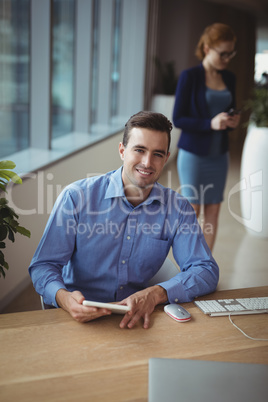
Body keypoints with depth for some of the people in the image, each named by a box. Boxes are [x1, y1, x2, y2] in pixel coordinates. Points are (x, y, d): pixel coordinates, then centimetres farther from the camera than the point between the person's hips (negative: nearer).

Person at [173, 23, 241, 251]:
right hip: (194, 154, -5)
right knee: (192, 210, 1)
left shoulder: (229, 78, 9)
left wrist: (233, 120, -5)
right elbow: (178, 119, -10)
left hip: (219, 155, 5)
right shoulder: (189, 77, -8)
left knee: (213, 210, 7)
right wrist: (210, 123, -23)